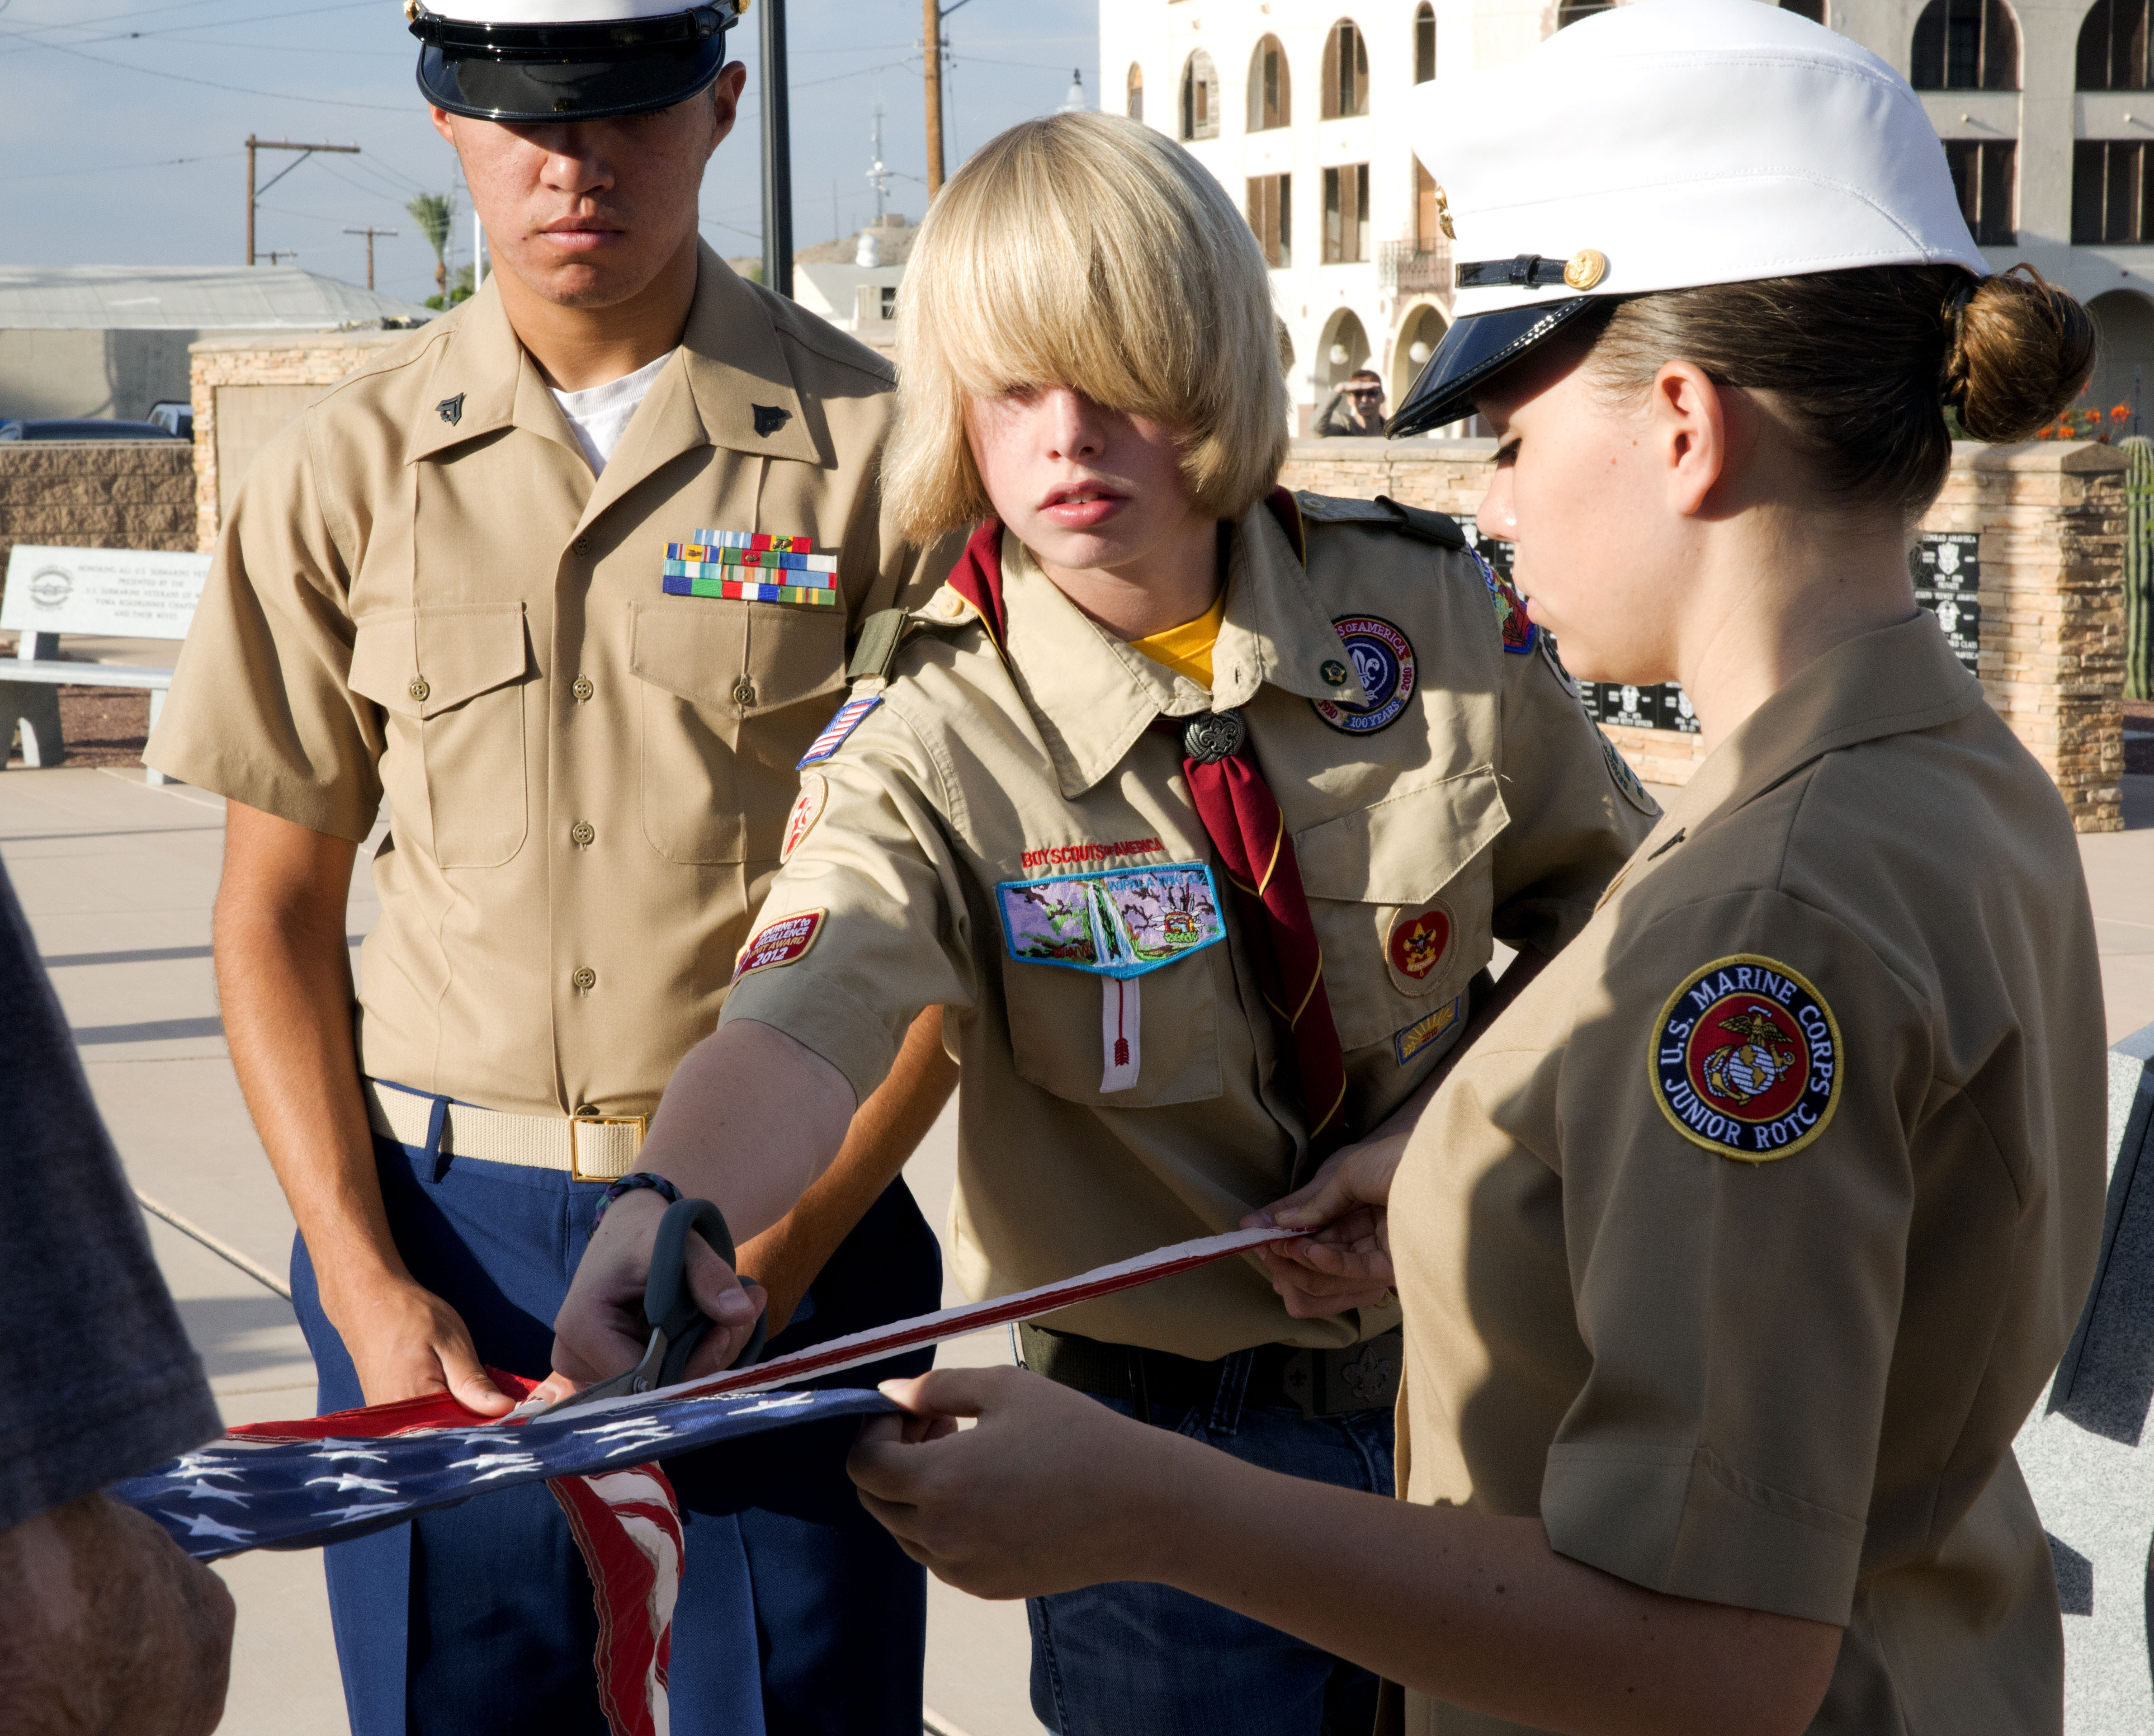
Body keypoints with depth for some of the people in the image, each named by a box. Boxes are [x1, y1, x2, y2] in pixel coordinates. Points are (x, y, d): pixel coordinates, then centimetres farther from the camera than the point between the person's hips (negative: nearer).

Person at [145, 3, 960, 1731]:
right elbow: (276, 908, 8)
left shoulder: (875, 451, -3)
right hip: (438, 1222, 2)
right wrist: (362, 1277, -4)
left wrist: (760, 1266, -10)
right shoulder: (347, 469, 4)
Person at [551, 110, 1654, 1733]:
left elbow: (1606, 909, 5)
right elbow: (800, 1030, -34)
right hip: (1163, 1435, -3)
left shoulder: (1433, 612, -9)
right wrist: (667, 1212, -56)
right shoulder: (934, 742, -17)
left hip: (1463, 1380, 3)